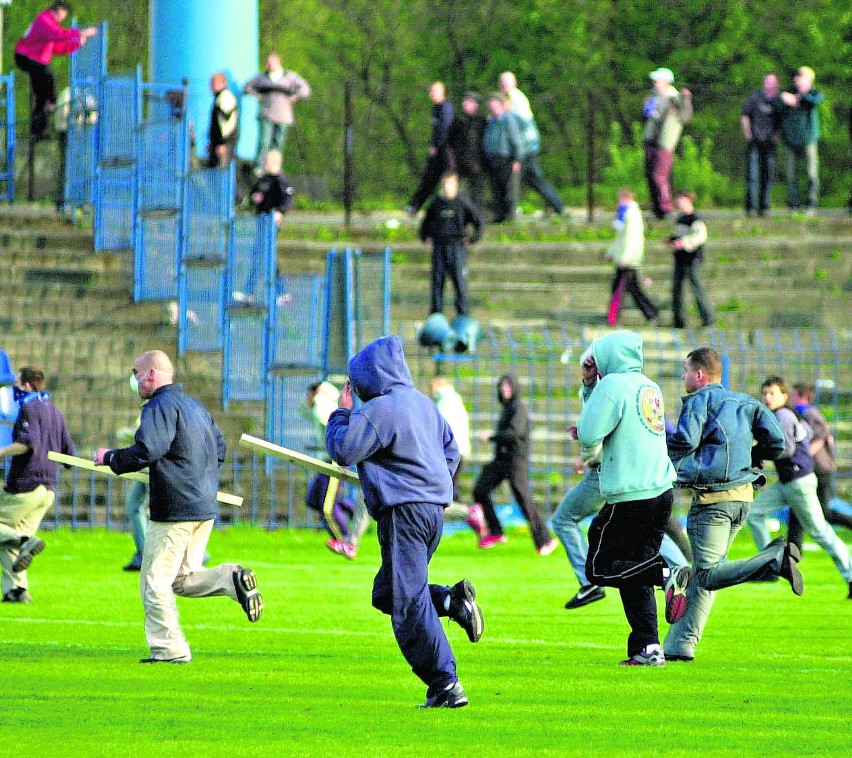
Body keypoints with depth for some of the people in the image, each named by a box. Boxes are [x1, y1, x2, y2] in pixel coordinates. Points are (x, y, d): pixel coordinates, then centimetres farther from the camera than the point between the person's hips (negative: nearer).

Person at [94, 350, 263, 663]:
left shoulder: (160, 406, -12)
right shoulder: (196, 406, 17)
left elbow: (145, 452, -24)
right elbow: (219, 449, 24)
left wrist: (110, 458, -8)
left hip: (174, 510, -9)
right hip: (205, 508, 9)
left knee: (155, 581, -1)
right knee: (182, 579, 16)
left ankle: (169, 648, -2)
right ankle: (230, 578, -7)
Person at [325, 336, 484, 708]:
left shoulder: (379, 410, -13)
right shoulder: (424, 404, 16)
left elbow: (342, 451, -11)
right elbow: (451, 449, 24)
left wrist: (341, 413, 3)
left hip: (403, 512, -9)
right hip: (434, 507, 9)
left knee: (409, 603, -7)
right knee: (386, 593, 18)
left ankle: (445, 684, -11)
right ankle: (452, 600, -3)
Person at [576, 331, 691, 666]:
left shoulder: (613, 385, -11)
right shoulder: (648, 387, 15)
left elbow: (589, 436, -14)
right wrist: (589, 385, 19)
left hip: (631, 497, -8)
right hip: (662, 490, 8)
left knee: (599, 569, -2)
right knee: (633, 570, 12)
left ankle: (668, 575, -20)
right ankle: (648, 649, 5)